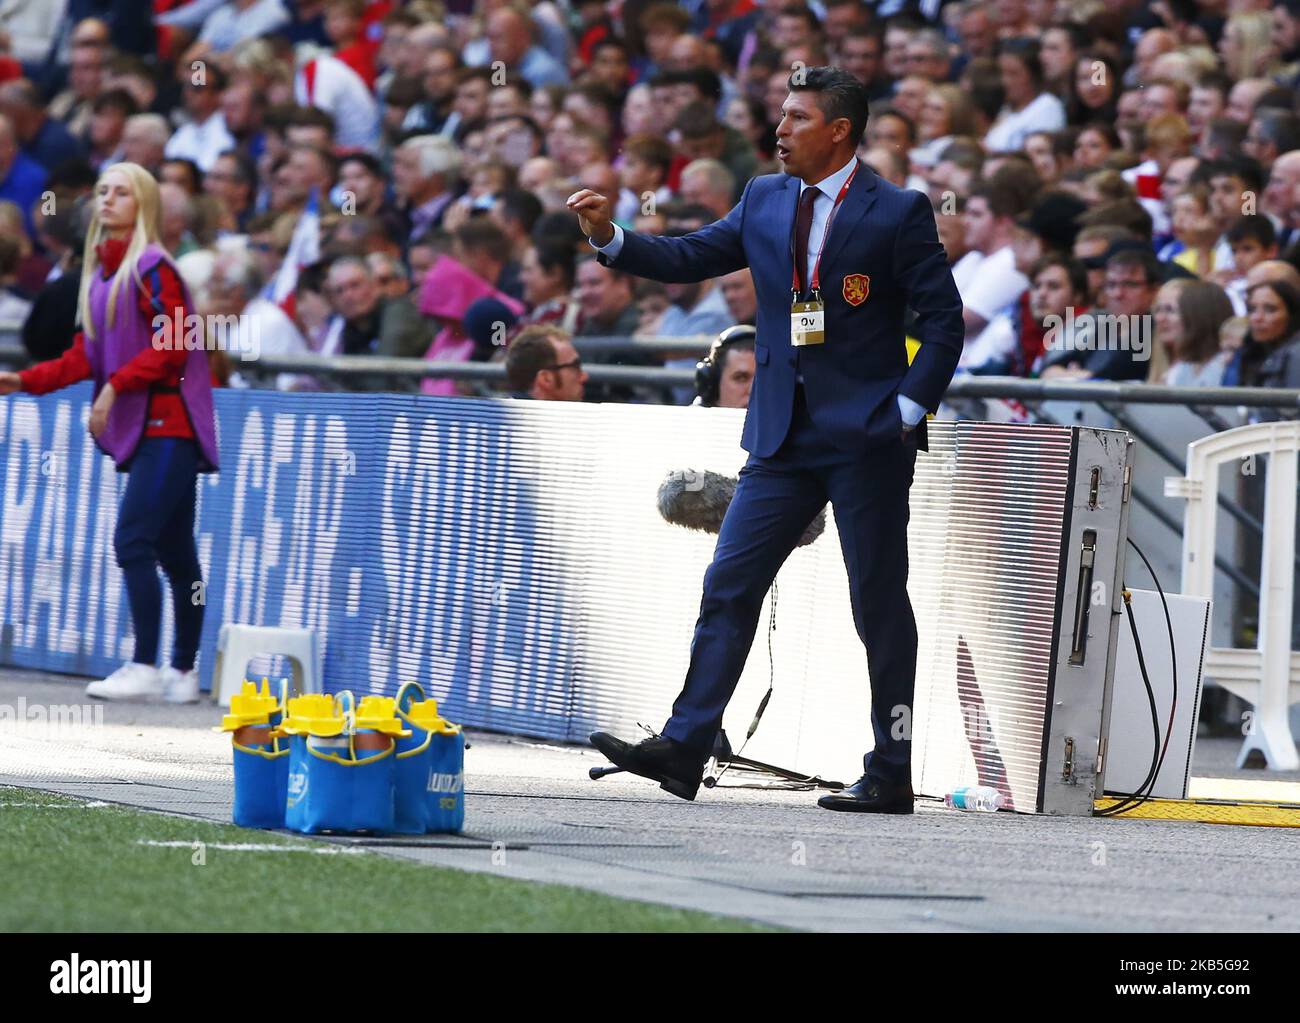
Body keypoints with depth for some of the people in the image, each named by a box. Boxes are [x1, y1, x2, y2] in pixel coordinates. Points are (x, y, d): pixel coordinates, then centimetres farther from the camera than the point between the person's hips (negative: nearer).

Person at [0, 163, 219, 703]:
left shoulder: (151, 268, -10)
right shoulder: (101, 272, 15)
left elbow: (171, 344, -17)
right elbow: (88, 353, 15)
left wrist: (116, 386, -20)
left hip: (168, 424, -8)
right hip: (142, 428, 8)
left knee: (132, 541, -14)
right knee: (174, 553, 10)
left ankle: (144, 668, -14)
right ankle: (183, 673, 14)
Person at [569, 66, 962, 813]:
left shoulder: (898, 213, -6)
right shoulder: (765, 201, 10)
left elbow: (945, 319, -5)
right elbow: (688, 259, 10)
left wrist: (909, 409, -12)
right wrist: (610, 238, -4)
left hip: (868, 440, -5)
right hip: (784, 436, 5)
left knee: (880, 602, 0)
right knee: (729, 585, 0)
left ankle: (892, 776, 5)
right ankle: (683, 749, -1)